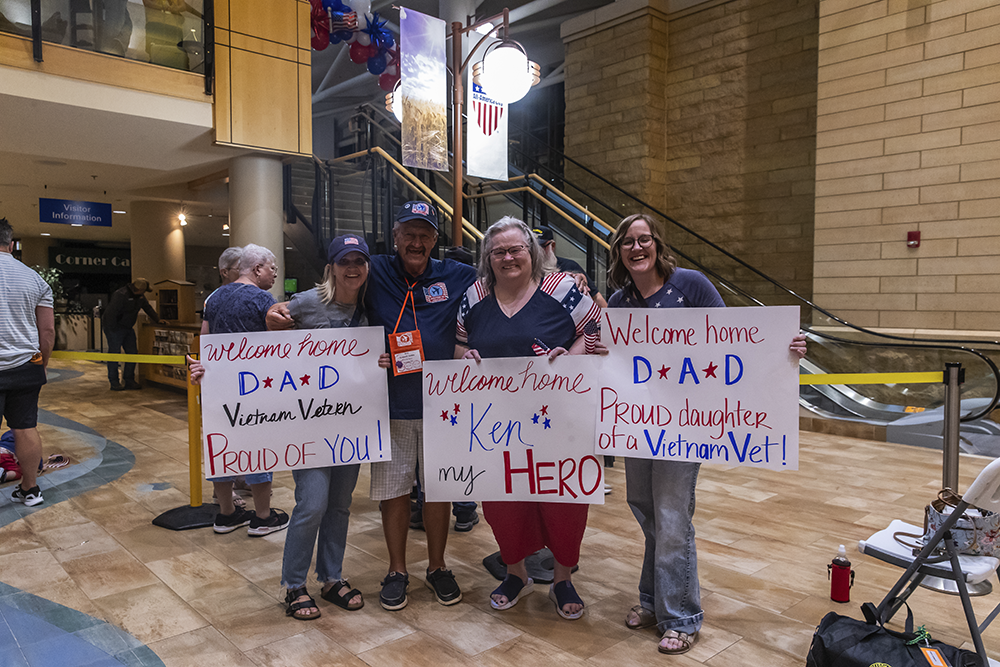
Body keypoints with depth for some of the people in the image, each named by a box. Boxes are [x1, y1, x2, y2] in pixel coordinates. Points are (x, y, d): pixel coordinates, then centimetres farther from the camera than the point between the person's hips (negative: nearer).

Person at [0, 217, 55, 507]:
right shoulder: (35, 279, 5)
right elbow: (48, 330, 7)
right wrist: (42, 364, 17)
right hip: (27, 368, 4)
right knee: (26, 429, 9)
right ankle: (30, 489, 19)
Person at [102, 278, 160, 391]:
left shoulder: (140, 296, 3)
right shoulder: (121, 295, -24)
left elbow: (147, 308, 17)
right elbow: (110, 312, -26)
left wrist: (158, 320, 12)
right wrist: (112, 330, -23)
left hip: (128, 328, 8)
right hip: (115, 327, -8)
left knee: (132, 353, 5)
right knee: (114, 353, -6)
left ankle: (129, 381, 11)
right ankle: (114, 382, -1)